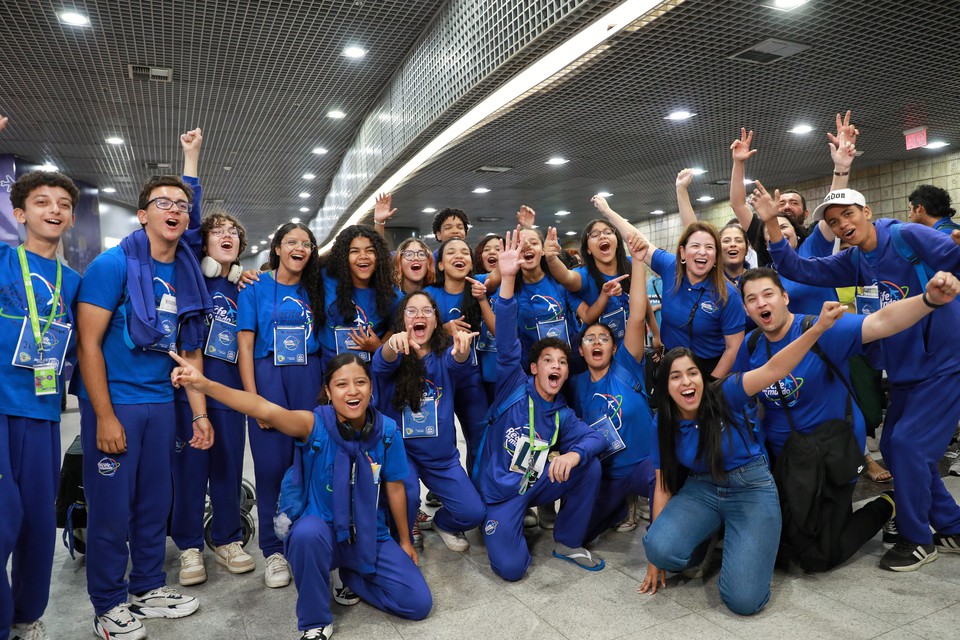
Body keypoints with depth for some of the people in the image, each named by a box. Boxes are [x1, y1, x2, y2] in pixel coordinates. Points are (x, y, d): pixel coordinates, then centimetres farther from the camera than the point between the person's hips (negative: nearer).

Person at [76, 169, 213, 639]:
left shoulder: (188, 276, 7)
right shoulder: (114, 264, -10)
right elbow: (88, 343, -13)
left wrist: (200, 414, 8)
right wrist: (104, 416, -16)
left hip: (161, 403, 6)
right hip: (112, 403, -5)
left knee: (155, 500, 14)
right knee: (111, 505, 3)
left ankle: (148, 588, 31)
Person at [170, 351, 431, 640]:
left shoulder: (387, 431, -13)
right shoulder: (315, 424, -20)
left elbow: (395, 488, -1)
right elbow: (266, 410, -38)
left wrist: (405, 541, 10)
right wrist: (205, 385, -53)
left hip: (371, 536, 3)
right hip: (323, 531, -2)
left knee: (419, 604, -6)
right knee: (307, 532, -39)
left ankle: (352, 578, 21)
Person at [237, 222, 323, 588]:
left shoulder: (314, 291, 11)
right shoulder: (256, 287, 3)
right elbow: (245, 345, -2)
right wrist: (253, 399, -9)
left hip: (309, 379, 2)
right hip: (268, 377, -2)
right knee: (272, 465, 0)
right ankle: (274, 550, 14)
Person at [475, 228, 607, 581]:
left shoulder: (563, 415, 3)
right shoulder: (514, 387, -11)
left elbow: (595, 438, -10)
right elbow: (506, 344, -26)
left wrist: (574, 454, -36)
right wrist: (507, 279, -40)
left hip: (538, 486, 5)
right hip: (500, 490, -4)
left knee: (590, 466, -17)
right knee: (511, 568, -19)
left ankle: (568, 542, 3)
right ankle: (503, 525, 16)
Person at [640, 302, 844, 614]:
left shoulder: (726, 394, -15)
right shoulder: (664, 425, -6)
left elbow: (773, 370, -31)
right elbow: (663, 486, -1)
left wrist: (818, 328, -48)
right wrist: (655, 557, 1)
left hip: (752, 490, -3)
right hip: (700, 490, 3)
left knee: (743, 600, -18)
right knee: (660, 548, -27)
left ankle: (739, 547, 16)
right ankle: (703, 544, 9)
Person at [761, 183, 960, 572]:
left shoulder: (907, 237, -15)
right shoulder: (853, 261, 4)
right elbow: (799, 270, 0)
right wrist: (770, 224, -9)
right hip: (902, 370, 8)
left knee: (909, 444, -12)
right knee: (893, 448, 10)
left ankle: (918, 540, 9)